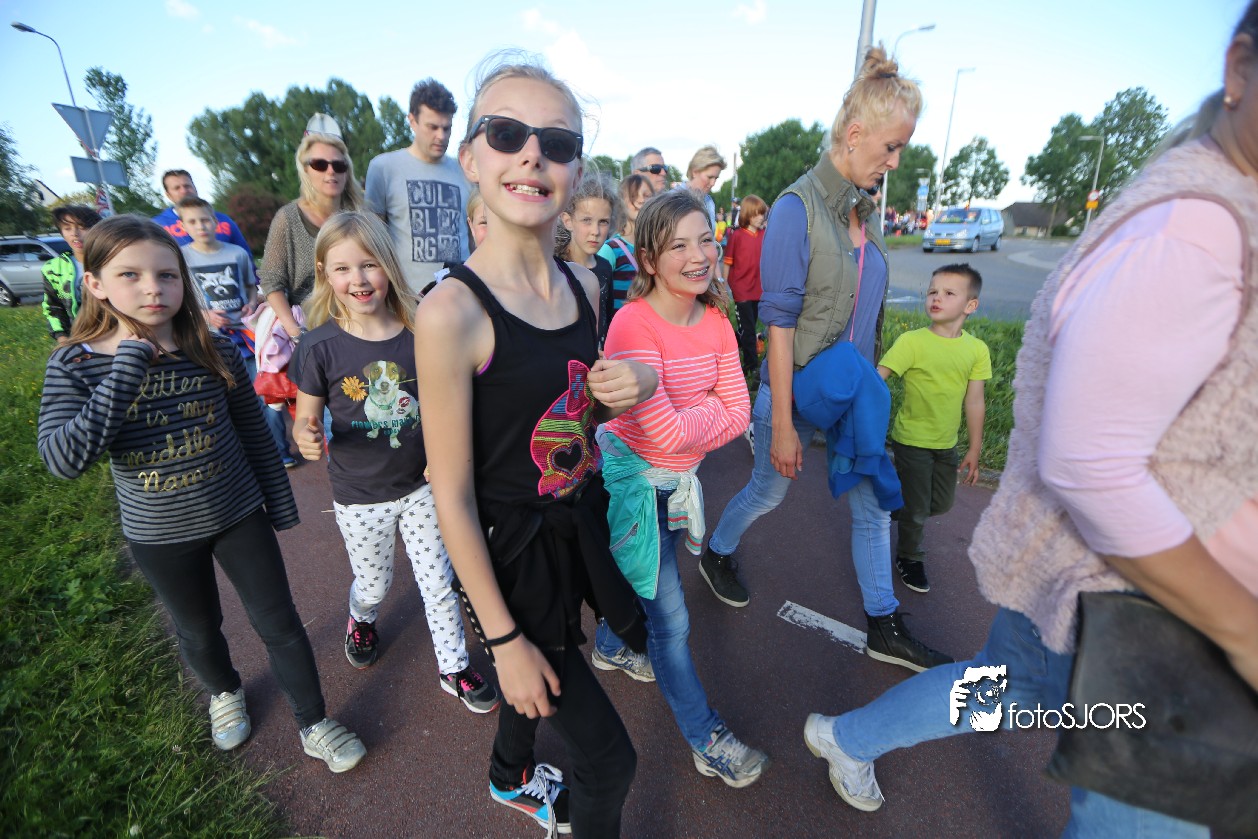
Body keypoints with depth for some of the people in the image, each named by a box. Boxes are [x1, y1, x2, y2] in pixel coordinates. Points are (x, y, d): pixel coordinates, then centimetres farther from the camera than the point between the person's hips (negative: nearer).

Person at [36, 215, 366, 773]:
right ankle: (224, 692, 55)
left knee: (279, 624, 9)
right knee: (198, 632, 24)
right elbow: (64, 461, -27)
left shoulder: (216, 353, -11)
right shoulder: (74, 365, -12)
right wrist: (129, 366, -28)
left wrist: (281, 505, 4)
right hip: (159, 535, 1)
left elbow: (255, 434, -1)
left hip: (239, 516, 0)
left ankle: (313, 724, 29)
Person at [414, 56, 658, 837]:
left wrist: (634, 385, -10)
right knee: (610, 757, 8)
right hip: (512, 552, -7)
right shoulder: (452, 310, -24)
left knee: (549, 678, 32)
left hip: (578, 526, 7)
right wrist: (503, 640, -13)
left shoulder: (583, 285, -2)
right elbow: (451, 496, -19)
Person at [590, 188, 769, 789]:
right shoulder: (634, 323, -25)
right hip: (631, 478, -7)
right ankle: (706, 740, 27)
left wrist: (688, 424, -21)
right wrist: (713, 411, -13)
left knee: (642, 575, 28)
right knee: (670, 619, 5)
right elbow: (664, 431, -30)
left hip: (675, 478, 7)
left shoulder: (715, 321, -3)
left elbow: (739, 411, -6)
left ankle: (610, 647, 58)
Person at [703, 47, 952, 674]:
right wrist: (782, 426, -19)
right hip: (799, 388, -7)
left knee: (874, 503, 12)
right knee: (769, 490, 13)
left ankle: (883, 629, 30)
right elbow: (780, 324, -20)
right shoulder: (797, 208, -17)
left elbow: (865, 312, 12)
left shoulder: (865, 209, 6)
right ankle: (716, 554, 43)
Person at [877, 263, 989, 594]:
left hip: (947, 444, 5)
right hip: (912, 441, -5)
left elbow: (974, 401, 1)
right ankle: (909, 558, 34)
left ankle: (894, 509, 47)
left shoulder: (977, 350, -4)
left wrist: (974, 450, 5)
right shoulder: (911, 342, -17)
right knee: (916, 509, 7)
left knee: (942, 504, 19)